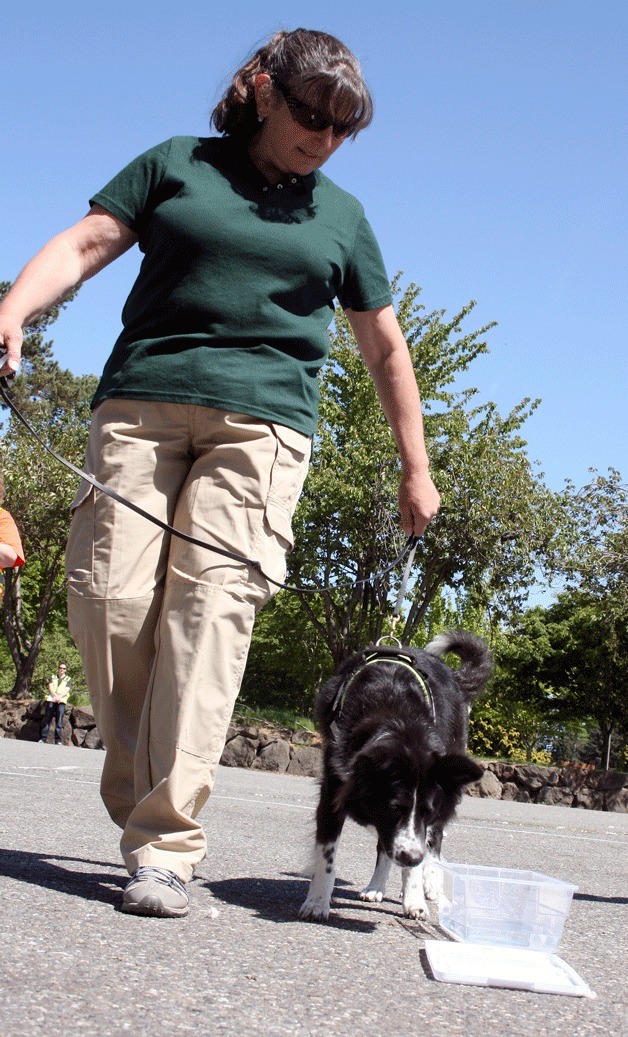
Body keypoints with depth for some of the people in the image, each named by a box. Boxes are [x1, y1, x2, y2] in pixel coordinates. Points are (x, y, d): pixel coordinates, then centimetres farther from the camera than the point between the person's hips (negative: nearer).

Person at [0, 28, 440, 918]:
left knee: (212, 600, -17)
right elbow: (85, 245, 6)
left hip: (260, 421, 0)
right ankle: (137, 802, 6)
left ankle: (166, 845, -19)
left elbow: (385, 348, 24)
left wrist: (416, 470, 21)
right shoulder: (176, 165, 16)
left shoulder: (340, 216, 20)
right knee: (111, 595, -13)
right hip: (142, 402, 0)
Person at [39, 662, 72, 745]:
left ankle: (58, 740, -7)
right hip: (51, 700, 1)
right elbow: (50, 688, 5)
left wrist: (59, 697, -16)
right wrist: (55, 695, -13)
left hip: (61, 701, -1)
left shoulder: (68, 679, 15)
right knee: (47, 720, -2)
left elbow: (66, 690, 2)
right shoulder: (53, 677, 20)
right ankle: (43, 738, -1)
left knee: (59, 721, -6)